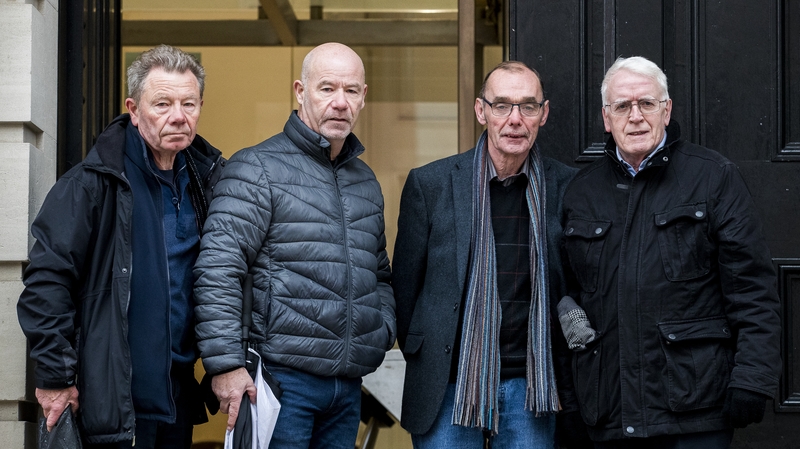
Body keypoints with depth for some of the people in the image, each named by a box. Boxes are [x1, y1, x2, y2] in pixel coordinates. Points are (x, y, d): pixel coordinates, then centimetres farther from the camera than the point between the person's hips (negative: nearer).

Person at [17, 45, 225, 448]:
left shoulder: (206, 178, 6)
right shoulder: (90, 185, -12)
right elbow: (46, 281, -13)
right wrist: (55, 376, -14)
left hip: (179, 397, 6)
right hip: (113, 400, -6)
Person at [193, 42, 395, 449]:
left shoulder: (365, 181, 18)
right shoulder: (258, 169, -5)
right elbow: (217, 270, -14)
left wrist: (384, 328, 10)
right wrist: (225, 364, -19)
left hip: (348, 385, 7)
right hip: (282, 378, -7)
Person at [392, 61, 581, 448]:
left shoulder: (566, 187, 3)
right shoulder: (430, 184, -1)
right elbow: (405, 282, 6)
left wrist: (564, 377, 8)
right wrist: (423, 360, 9)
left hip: (529, 387, 1)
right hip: (448, 387, -1)